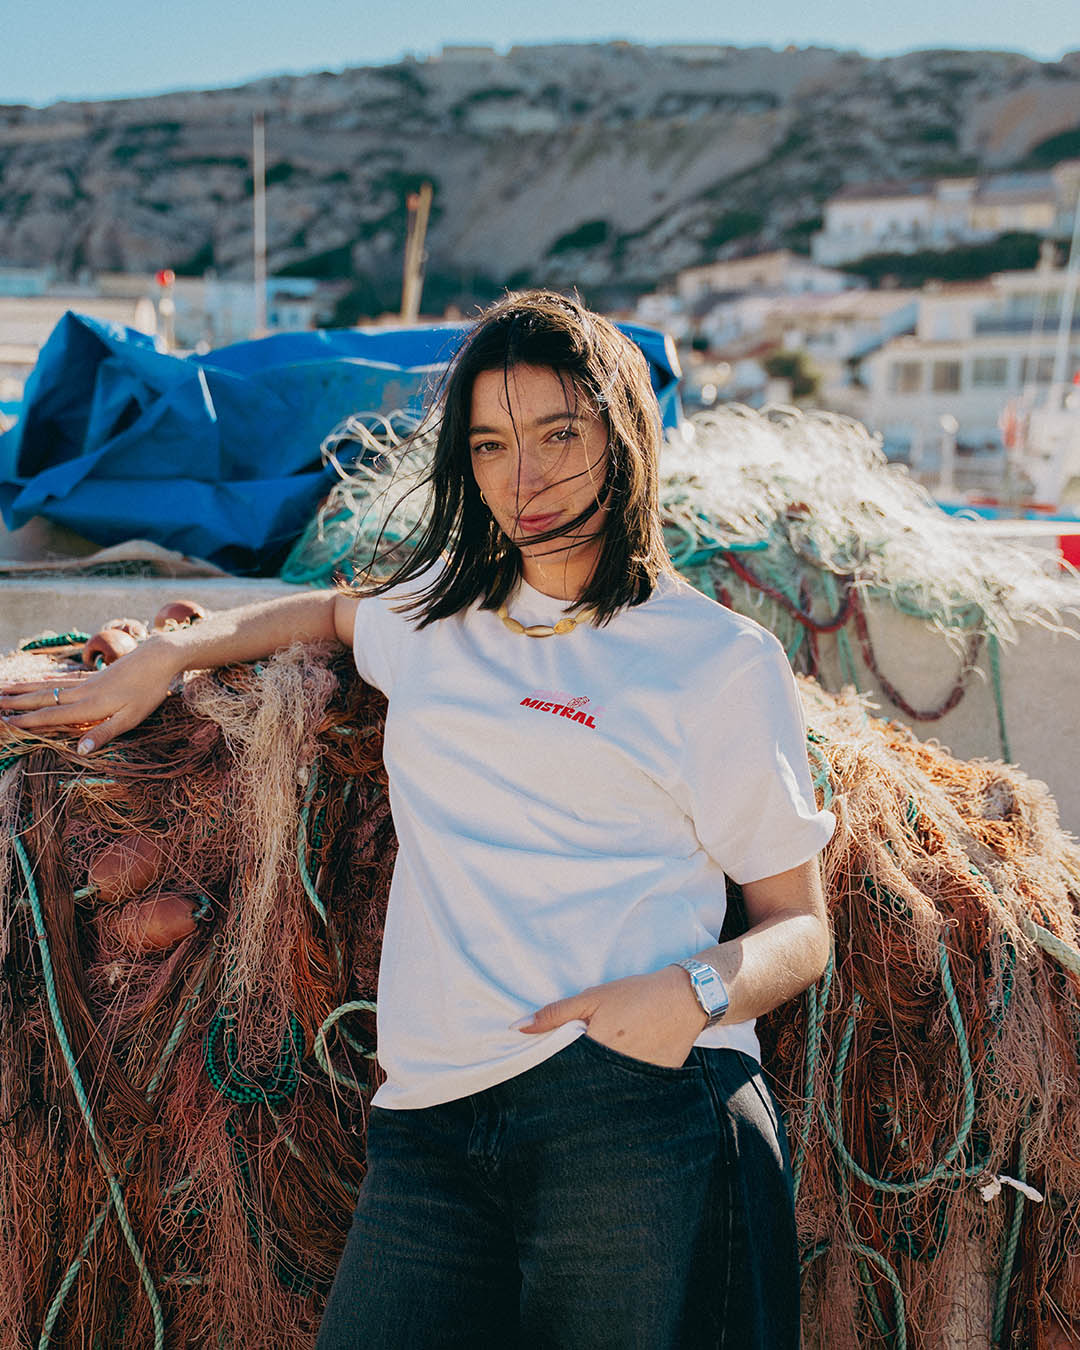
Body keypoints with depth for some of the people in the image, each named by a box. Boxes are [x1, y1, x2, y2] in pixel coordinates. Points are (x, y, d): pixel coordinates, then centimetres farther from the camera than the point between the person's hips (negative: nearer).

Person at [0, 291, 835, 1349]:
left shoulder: (721, 660, 4)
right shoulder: (440, 609, 17)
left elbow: (800, 925, 7)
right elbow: (334, 610, 41)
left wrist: (698, 989, -14)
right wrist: (162, 659, 30)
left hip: (642, 1112, -3)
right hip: (433, 1126, 4)